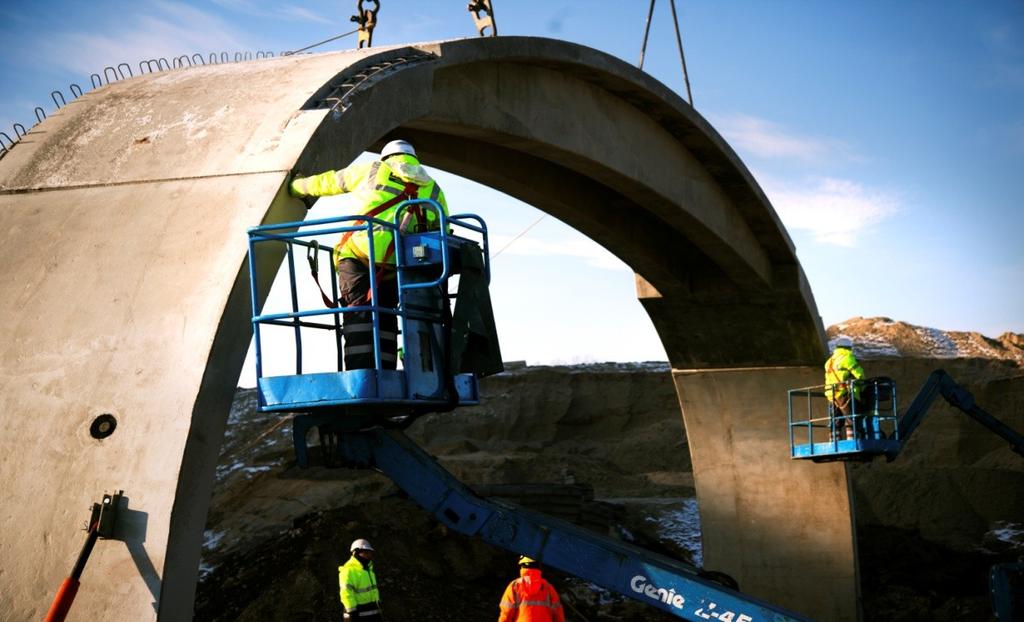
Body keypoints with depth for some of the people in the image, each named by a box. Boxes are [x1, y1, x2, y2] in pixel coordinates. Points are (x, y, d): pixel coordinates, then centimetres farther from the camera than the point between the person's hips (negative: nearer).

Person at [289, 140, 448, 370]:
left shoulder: (373, 170, 17)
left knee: (359, 313, -10)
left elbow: (328, 182, 28)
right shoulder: (433, 190, 21)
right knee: (386, 317, 12)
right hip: (394, 265, 2)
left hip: (357, 253, -2)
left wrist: (297, 186, 44)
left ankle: (360, 374, -25)